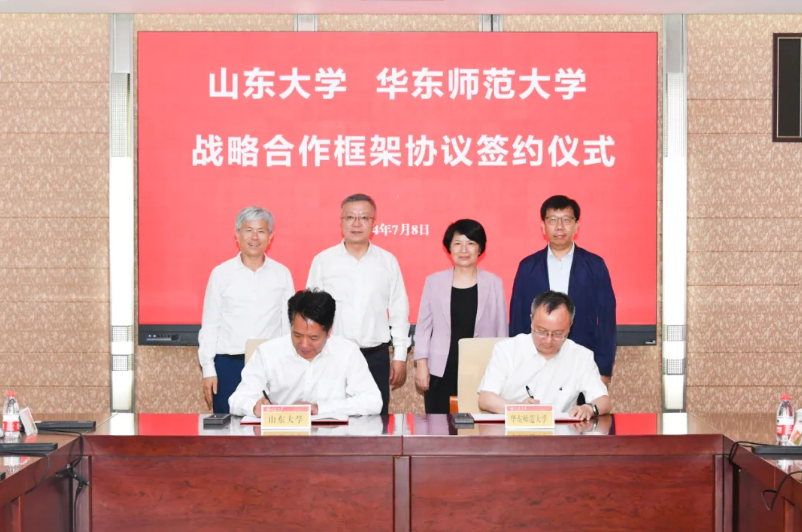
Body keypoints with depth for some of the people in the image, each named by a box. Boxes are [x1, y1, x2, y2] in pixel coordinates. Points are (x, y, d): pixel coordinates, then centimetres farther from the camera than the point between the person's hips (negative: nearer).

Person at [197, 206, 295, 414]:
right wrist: (208, 370, 2)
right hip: (228, 365, 0)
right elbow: (209, 325, 7)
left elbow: (289, 323, 10)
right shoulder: (221, 274, 5)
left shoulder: (282, 274, 7)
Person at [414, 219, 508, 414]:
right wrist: (421, 364, 0)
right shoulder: (434, 282, 6)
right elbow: (423, 326, 7)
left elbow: (501, 330, 8)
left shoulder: (493, 283, 5)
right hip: (441, 371, 1)